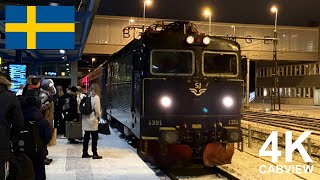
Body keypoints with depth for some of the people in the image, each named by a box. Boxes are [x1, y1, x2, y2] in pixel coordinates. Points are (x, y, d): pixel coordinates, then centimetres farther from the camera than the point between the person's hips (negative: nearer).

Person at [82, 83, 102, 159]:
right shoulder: (96, 97, -11)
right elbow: (97, 110, -13)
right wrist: (99, 116, 3)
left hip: (85, 120, 6)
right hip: (92, 120, -6)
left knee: (86, 137, 13)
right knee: (94, 138, 3)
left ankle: (85, 153, 20)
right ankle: (95, 154, 6)